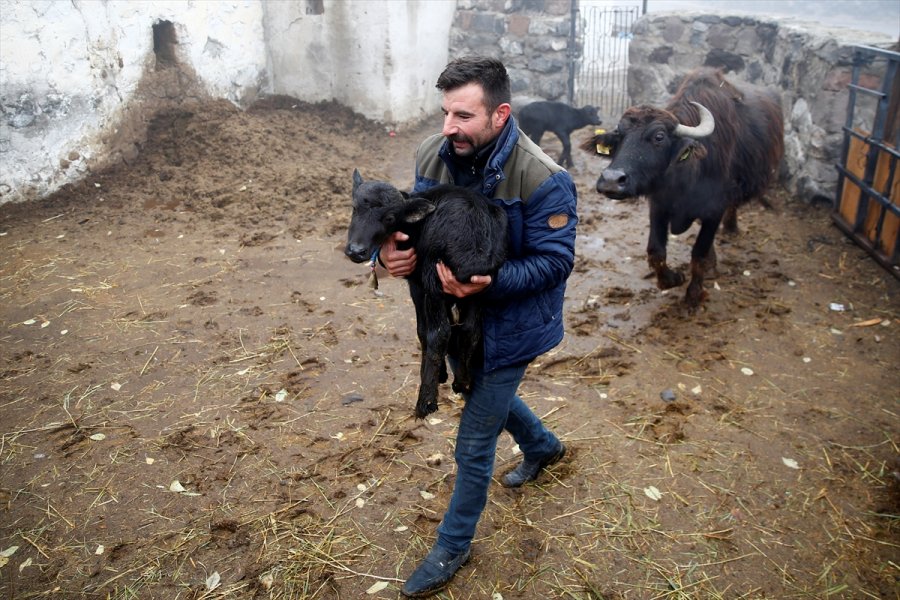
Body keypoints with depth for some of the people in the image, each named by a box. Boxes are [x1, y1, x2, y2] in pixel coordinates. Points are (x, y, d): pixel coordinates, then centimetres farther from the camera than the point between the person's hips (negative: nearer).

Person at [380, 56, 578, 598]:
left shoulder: (542, 179, -27)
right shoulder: (435, 154, -10)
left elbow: (554, 261, -22)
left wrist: (488, 282, -38)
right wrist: (395, 249, -25)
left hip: (508, 326, -6)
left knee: (474, 447, 6)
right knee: (486, 395, 31)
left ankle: (452, 548, 31)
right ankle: (543, 447, 63)